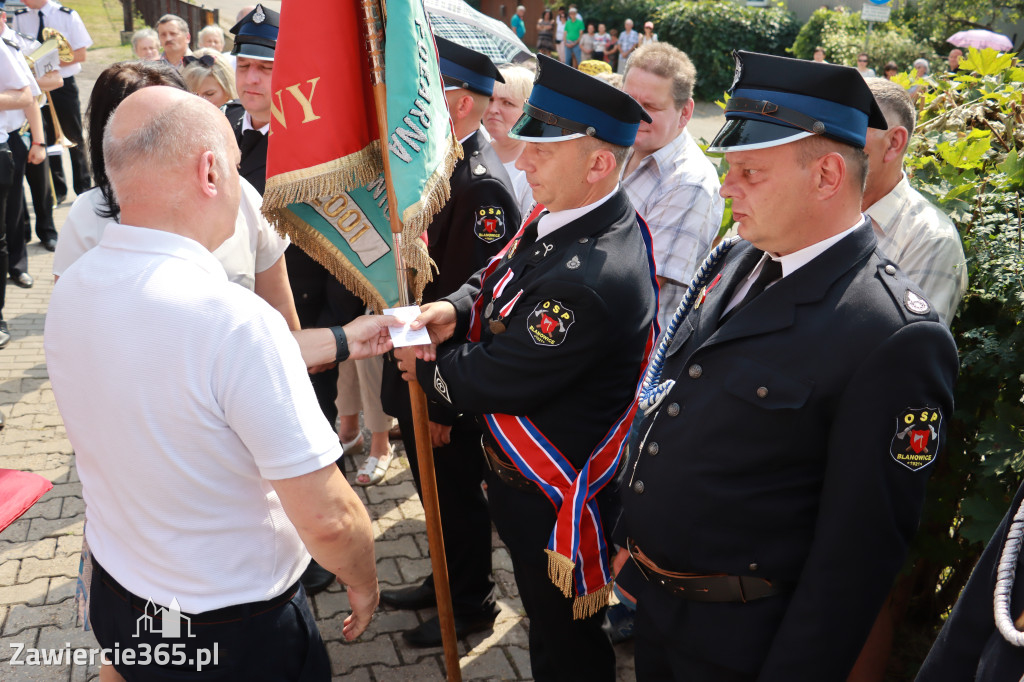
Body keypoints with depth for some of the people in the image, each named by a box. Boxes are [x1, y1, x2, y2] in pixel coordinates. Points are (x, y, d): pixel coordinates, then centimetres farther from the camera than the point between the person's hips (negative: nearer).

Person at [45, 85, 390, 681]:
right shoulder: (232, 319, -32)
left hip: (115, 603, 7)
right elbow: (326, 517, -28)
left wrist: (341, 340, 11)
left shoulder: (70, 292, -8)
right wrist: (364, 582, -7)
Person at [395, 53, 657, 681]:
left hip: (557, 503, -9)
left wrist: (427, 369, -7)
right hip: (528, 477, 9)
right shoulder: (564, 218, -3)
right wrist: (457, 309, -10)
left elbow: (492, 382, -26)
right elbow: (500, 273, 12)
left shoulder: (589, 280, -35)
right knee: (544, 613, 30)